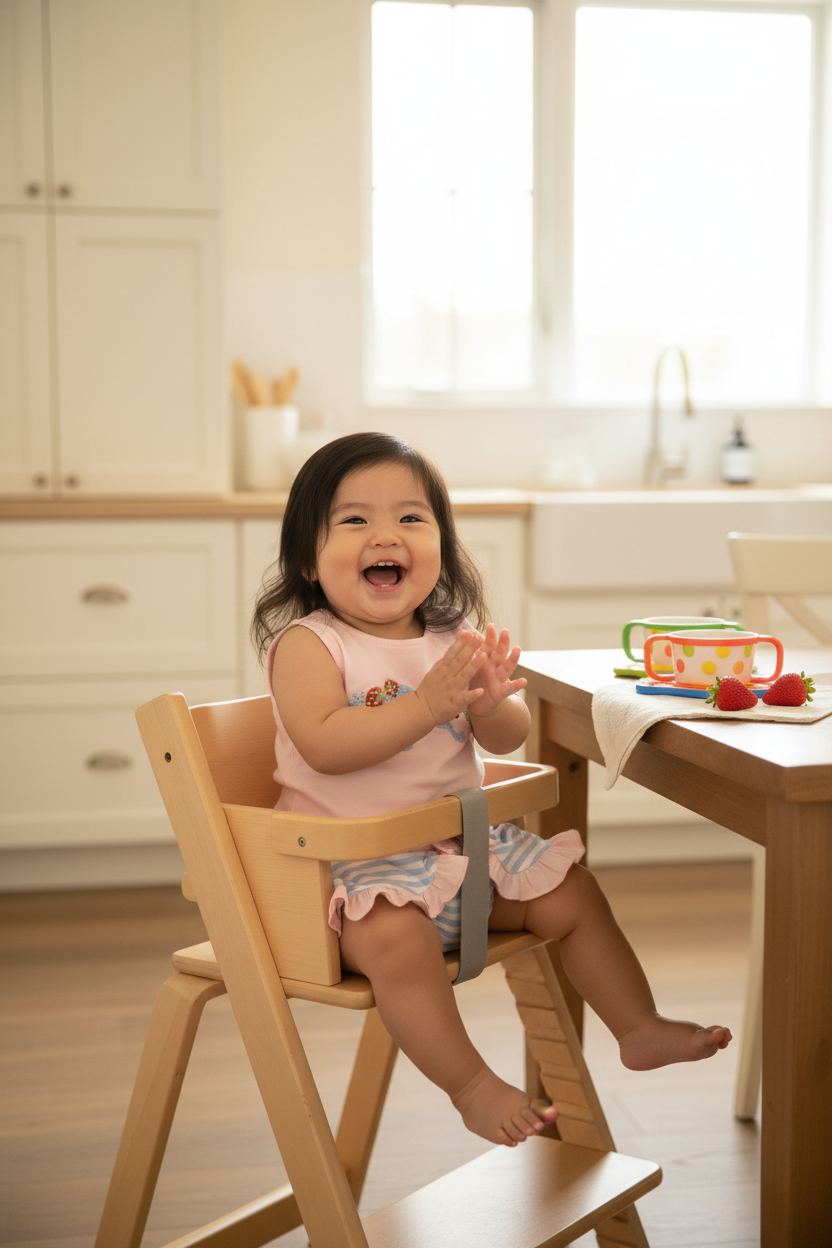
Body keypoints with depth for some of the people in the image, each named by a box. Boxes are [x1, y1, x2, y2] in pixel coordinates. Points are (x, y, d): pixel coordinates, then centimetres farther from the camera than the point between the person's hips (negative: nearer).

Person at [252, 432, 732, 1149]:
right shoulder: (307, 643, -11)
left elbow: (509, 740, 6)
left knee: (572, 893, 2)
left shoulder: (454, 639, 7)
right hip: (355, 860, -6)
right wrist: (428, 702, -29)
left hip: (463, 841, 7)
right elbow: (323, 746, -26)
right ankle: (472, 1085, -19)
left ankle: (641, 1028, 19)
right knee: (396, 937, -34)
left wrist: (490, 700, -18)